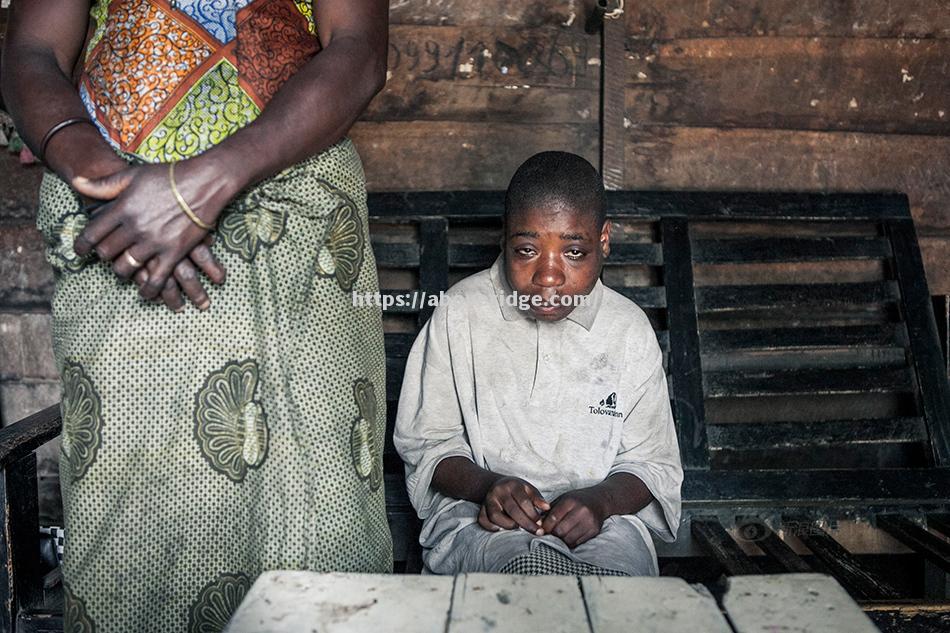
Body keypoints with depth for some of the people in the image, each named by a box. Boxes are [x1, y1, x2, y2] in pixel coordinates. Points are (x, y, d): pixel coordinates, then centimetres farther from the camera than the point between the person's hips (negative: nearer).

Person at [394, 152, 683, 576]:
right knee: (532, 568, -36)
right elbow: (425, 443, 5)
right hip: (478, 517, -1)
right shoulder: (461, 313, -1)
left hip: (602, 521, 2)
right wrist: (486, 485, -16)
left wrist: (600, 501, -14)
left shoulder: (629, 330, 3)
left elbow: (653, 464, 9)